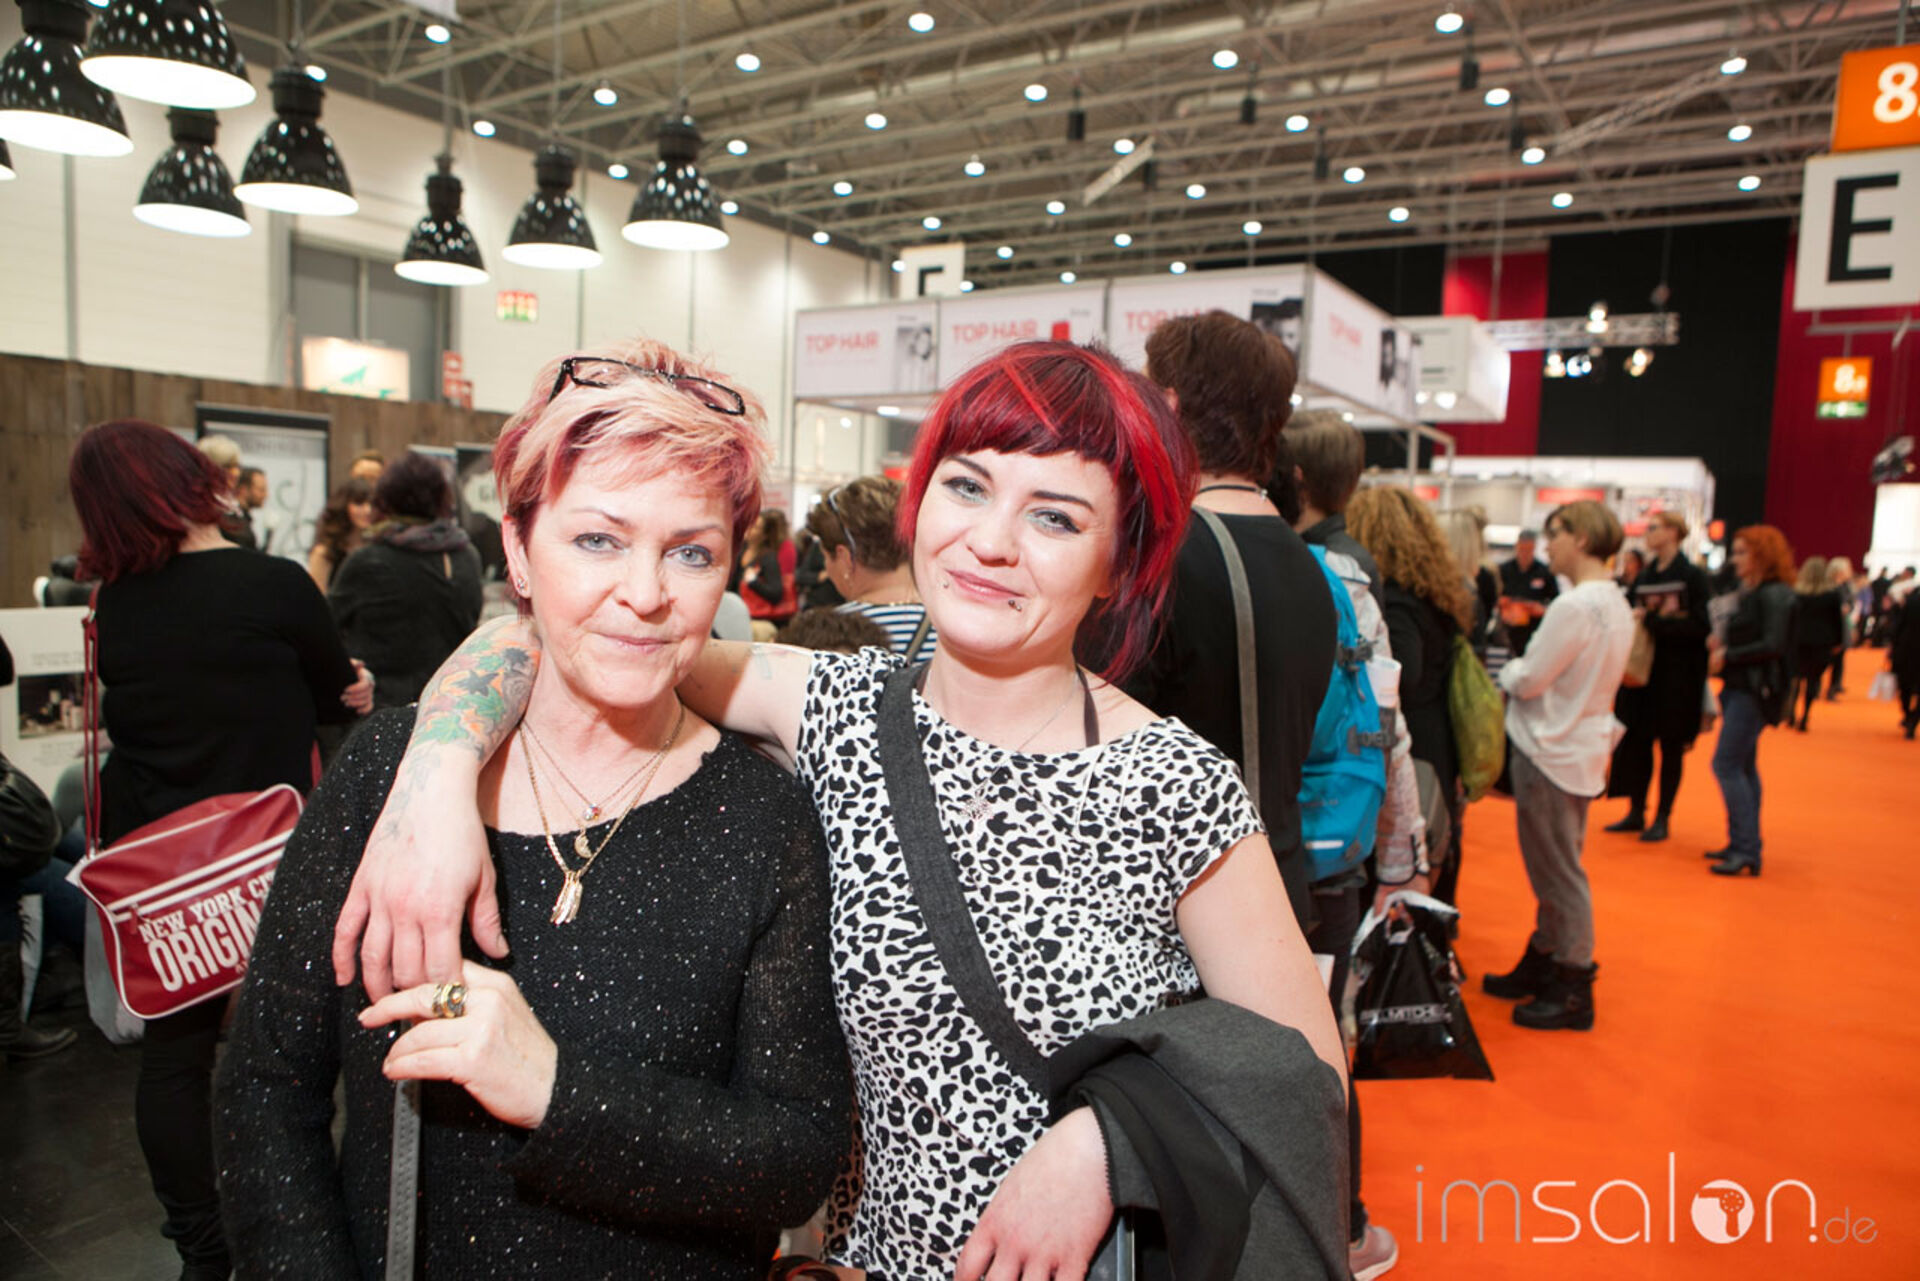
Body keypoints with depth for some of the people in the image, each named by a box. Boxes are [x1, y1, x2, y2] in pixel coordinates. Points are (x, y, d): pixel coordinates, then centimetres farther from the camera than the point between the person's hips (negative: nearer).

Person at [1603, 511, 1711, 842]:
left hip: (1676, 675, -6)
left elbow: (1699, 626, -16)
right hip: (1642, 669, 6)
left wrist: (1651, 620, -19)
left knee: (1671, 746, 4)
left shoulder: (1692, 576, -8)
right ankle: (1636, 812, 19)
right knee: (1636, 741, 8)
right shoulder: (1643, 576, 10)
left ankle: (1662, 819, 13)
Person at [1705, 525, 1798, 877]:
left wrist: (1727, 656, -15)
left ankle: (1746, 850, -8)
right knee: (1743, 767, 13)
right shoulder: (1751, 593, 15)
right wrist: (1722, 644, 0)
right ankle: (1744, 845, 21)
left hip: (1755, 691, -10)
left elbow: (1773, 645, -21)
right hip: (1740, 688, 10)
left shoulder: (1774, 595, -14)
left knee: (1727, 764, -12)